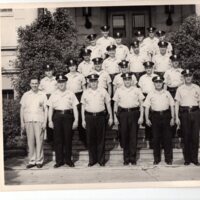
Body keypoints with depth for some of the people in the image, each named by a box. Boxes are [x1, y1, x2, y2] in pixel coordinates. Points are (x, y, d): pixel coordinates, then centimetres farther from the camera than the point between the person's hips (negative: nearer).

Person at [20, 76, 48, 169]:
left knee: (39, 141, -3)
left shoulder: (42, 95, 6)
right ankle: (32, 161, 9)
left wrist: (45, 122, -2)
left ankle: (39, 161, 5)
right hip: (28, 121, 2)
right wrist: (22, 122, 6)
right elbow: (22, 109, 12)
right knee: (30, 141, 2)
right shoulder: (25, 95, 10)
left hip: (39, 121, -1)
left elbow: (45, 109, 6)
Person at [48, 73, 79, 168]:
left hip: (68, 116, -1)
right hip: (57, 117, 1)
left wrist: (76, 120, -3)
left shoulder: (70, 94, 8)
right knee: (58, 139, 2)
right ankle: (59, 160, 10)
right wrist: (50, 120, 2)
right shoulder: (54, 95, 12)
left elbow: (75, 108, 5)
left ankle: (68, 159, 15)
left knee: (68, 138, 2)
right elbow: (50, 108, 10)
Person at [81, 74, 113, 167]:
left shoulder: (103, 91, 4)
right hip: (89, 117, 1)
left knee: (101, 139, 4)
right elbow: (83, 106, 9)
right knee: (90, 139, 4)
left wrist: (110, 117, 6)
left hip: (100, 116, -1)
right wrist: (83, 120, 5)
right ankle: (92, 160, 15)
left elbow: (108, 104, 9)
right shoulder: (85, 92, 6)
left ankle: (101, 160, 15)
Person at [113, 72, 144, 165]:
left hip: (134, 113, 0)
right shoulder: (119, 91, 8)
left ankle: (133, 158, 10)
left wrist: (141, 116, 0)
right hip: (123, 113, 1)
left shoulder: (137, 90, 7)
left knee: (133, 136, 1)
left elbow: (141, 104, 7)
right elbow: (116, 104, 11)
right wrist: (115, 117, 5)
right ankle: (126, 158, 14)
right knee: (124, 136, 3)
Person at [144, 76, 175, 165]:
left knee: (167, 137, 1)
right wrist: (147, 119, -2)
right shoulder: (150, 94, 6)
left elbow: (172, 106, 8)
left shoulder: (167, 93, 8)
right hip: (155, 116, 0)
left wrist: (172, 118, 2)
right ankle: (156, 158, 13)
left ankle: (168, 158, 10)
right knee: (155, 138, 3)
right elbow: (147, 107, 5)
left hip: (166, 115, 0)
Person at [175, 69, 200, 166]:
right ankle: (187, 159, 11)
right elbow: (177, 103, 5)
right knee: (186, 137, 3)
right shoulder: (180, 89, 7)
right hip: (184, 113, -1)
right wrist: (177, 117, -1)